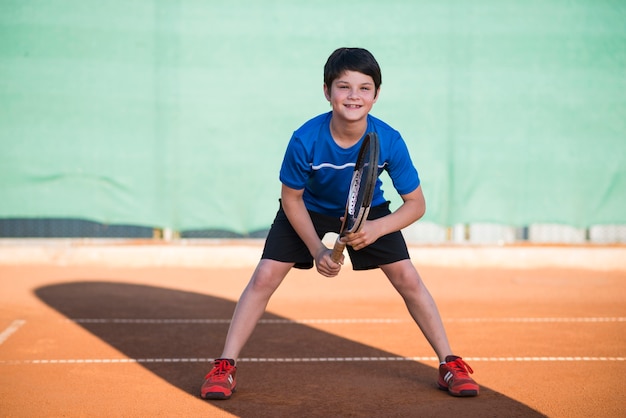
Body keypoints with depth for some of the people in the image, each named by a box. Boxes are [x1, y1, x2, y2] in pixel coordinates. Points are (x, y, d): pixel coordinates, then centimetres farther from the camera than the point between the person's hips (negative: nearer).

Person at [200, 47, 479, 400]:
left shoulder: (390, 141, -30)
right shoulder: (305, 140, -33)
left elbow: (416, 204, -19)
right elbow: (292, 198, -15)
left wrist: (377, 228, -36)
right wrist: (316, 249, -24)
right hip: (307, 209, -1)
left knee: (408, 279, -8)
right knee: (265, 277, -12)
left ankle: (450, 364, 8)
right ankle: (226, 367, 0)